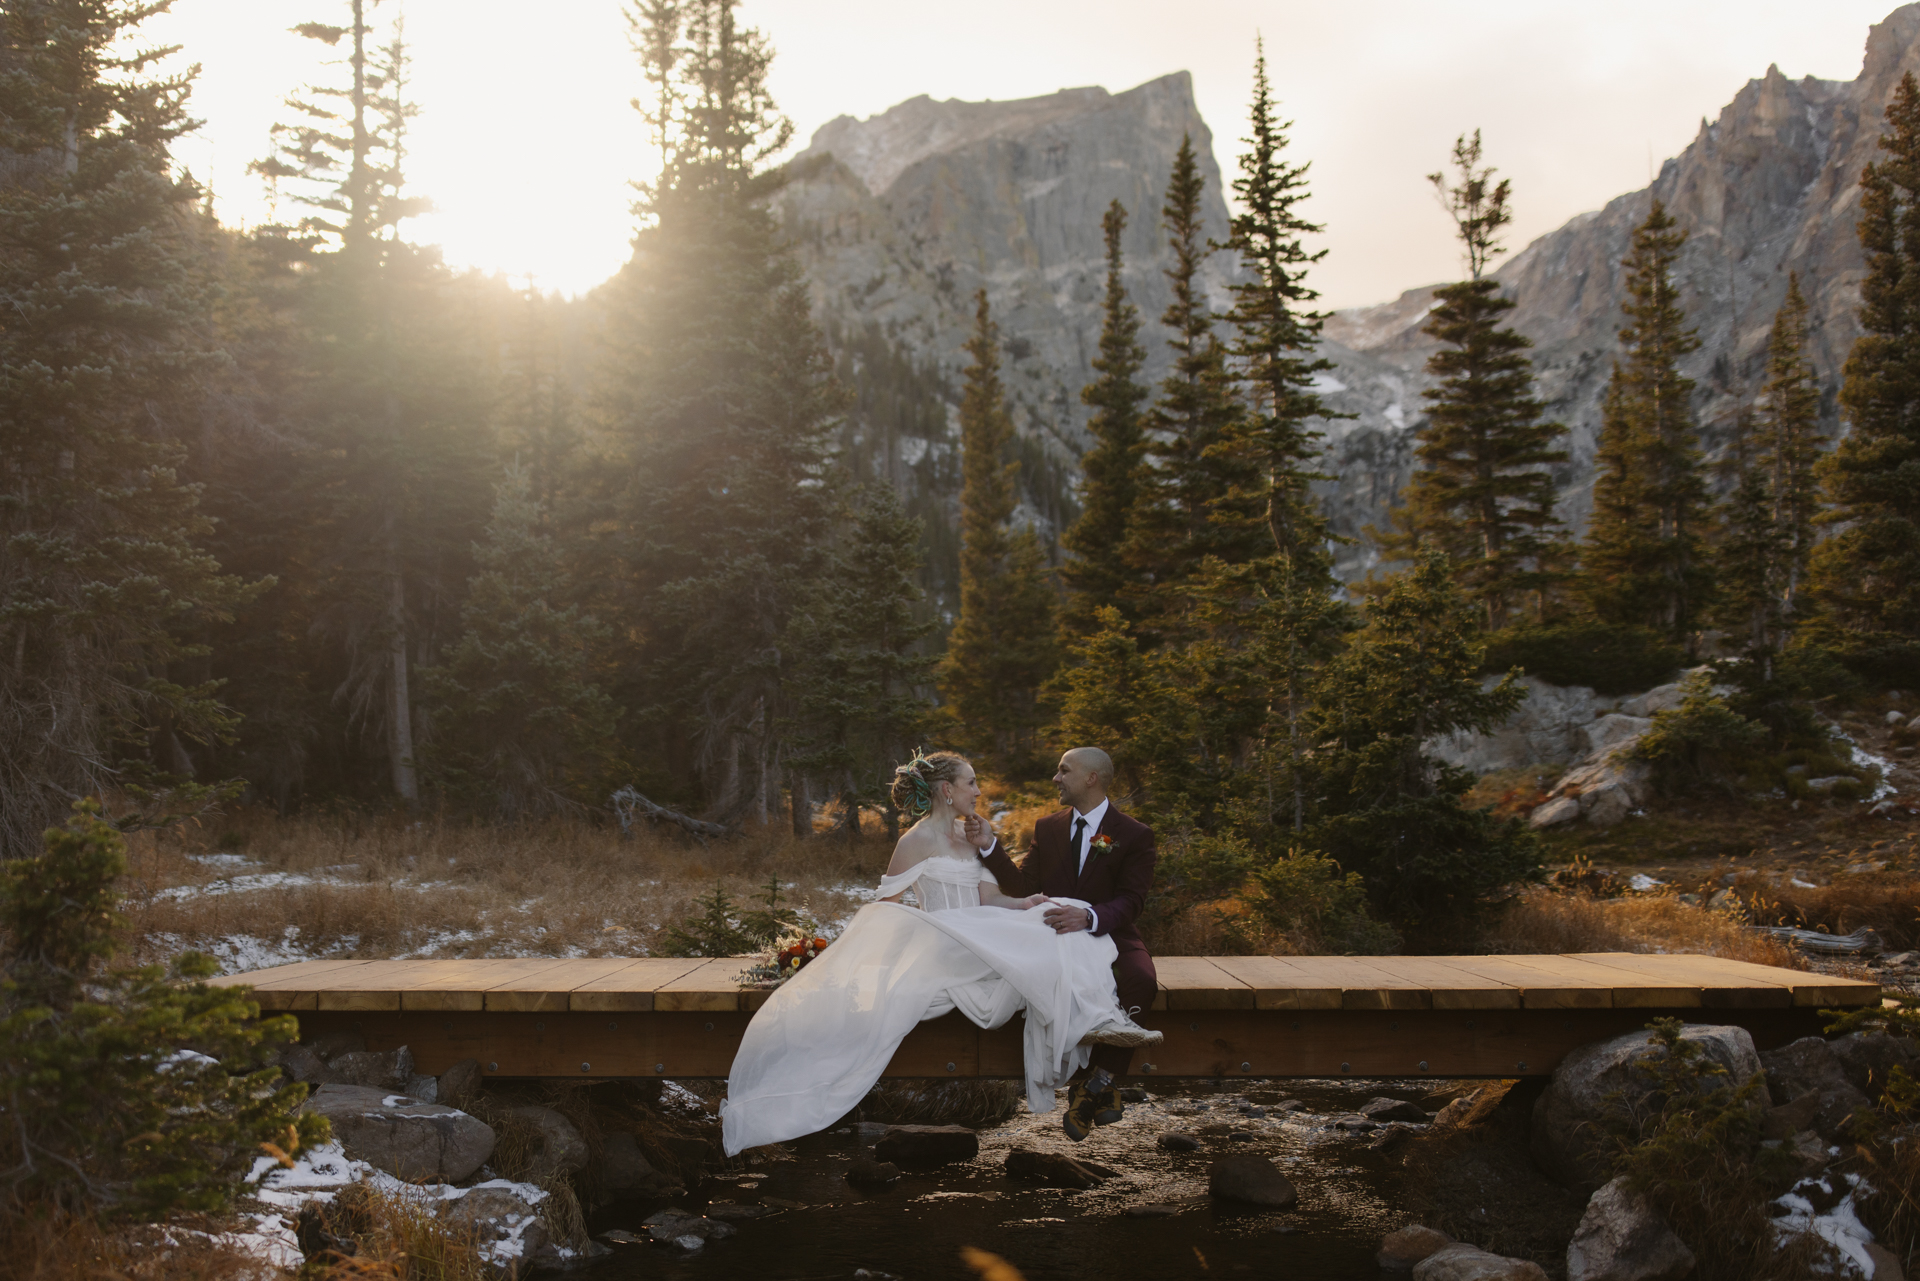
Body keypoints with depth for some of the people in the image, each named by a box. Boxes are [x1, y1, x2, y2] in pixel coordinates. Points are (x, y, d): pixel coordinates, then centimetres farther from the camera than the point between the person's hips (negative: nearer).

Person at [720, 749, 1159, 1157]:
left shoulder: (970, 837, 19)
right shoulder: (916, 842, -2)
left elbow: (989, 898, 8)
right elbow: (884, 908, 3)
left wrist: (1028, 903, -11)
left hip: (984, 943, 6)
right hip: (941, 950, -6)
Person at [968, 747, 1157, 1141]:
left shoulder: (1135, 835, 1)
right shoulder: (1048, 828, 15)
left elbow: (1131, 902, -10)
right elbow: (1023, 883, 9)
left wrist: (1088, 916, -29)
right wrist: (990, 846, -5)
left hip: (1111, 938, -2)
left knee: (1141, 981, -36)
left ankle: (1102, 1078, -23)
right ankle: (1082, 1086, -22)